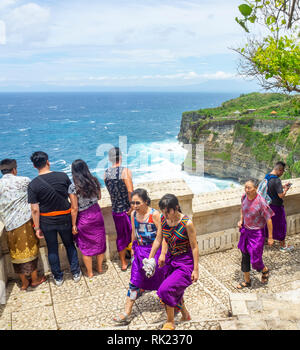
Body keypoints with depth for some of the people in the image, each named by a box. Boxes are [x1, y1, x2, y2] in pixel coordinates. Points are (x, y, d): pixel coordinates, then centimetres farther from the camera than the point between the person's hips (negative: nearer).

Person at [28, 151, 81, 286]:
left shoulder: (33, 184, -14)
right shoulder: (63, 176, -11)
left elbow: (35, 209, -13)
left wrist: (37, 227, -2)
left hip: (47, 222, 0)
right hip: (65, 218, 1)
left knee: (52, 249, 17)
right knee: (70, 245, 21)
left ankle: (58, 278, 30)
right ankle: (76, 273, 29)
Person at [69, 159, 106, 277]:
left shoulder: (73, 187, -20)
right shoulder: (95, 181, -7)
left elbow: (74, 208, -16)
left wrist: (73, 225, -7)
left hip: (83, 218, -4)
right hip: (97, 214, 4)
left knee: (86, 247, 14)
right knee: (99, 242, 20)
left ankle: (89, 272, 30)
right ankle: (100, 268, 37)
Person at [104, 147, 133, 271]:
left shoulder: (106, 173, 0)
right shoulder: (125, 171, -16)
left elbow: (111, 191, 7)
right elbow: (130, 192, -22)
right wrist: (132, 207, -13)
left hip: (115, 210, 5)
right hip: (127, 209, -5)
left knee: (121, 236, 18)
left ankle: (123, 263, 30)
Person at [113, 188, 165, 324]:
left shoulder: (154, 214, -18)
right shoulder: (133, 214, -1)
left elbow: (161, 235, -15)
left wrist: (162, 254, -16)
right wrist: (133, 248, 16)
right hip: (139, 250, 5)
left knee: (158, 278, 12)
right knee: (134, 281, 5)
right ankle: (127, 313, 9)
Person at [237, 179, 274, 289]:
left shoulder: (261, 202, -25)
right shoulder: (244, 197, -7)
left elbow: (268, 220, -17)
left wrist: (270, 237, -11)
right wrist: (241, 220, 1)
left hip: (257, 233, -6)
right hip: (245, 230, 6)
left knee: (255, 258, 2)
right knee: (245, 256, 14)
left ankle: (265, 270, 38)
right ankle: (247, 281, 33)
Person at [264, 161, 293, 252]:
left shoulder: (267, 176, 2)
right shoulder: (276, 180, -26)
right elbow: (281, 195, -26)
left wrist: (283, 186, 11)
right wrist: (286, 189, -9)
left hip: (268, 204, 8)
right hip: (276, 206, -8)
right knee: (280, 225, 8)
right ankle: (283, 246, 23)